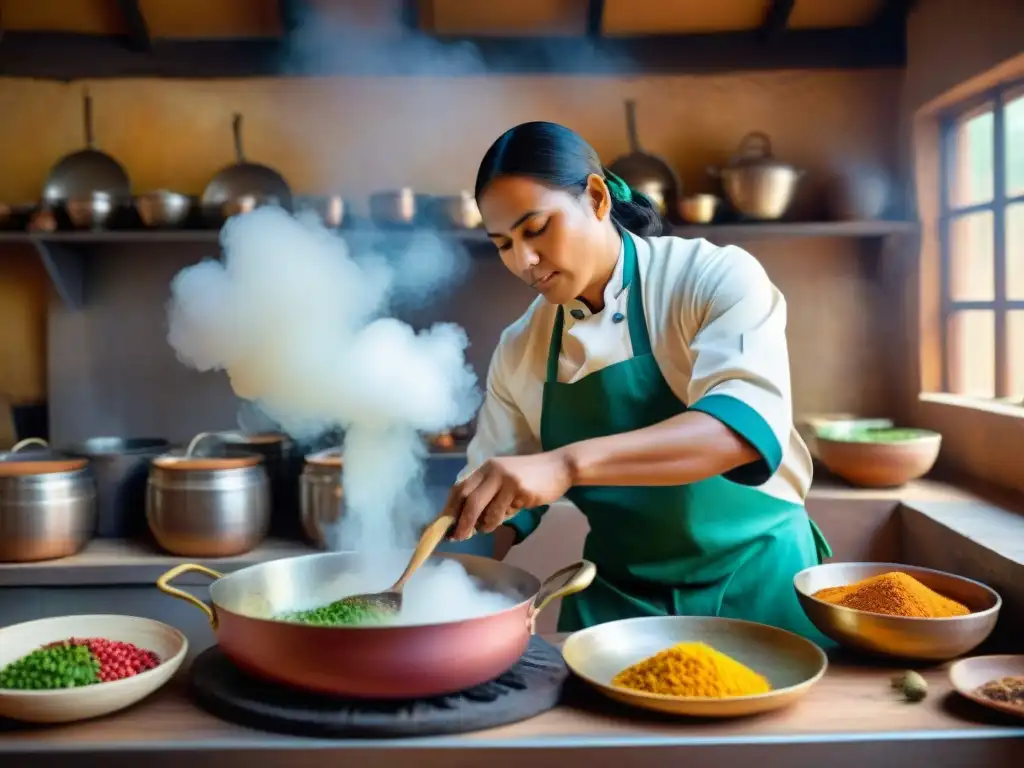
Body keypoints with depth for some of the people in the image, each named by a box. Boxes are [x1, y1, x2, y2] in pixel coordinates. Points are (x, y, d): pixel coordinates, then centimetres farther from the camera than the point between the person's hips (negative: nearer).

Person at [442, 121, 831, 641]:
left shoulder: (715, 277, -16)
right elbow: (494, 496, 7)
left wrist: (568, 463, -44)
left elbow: (751, 421, -33)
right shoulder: (519, 349, -1)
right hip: (614, 597, 4)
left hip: (752, 581, -3)